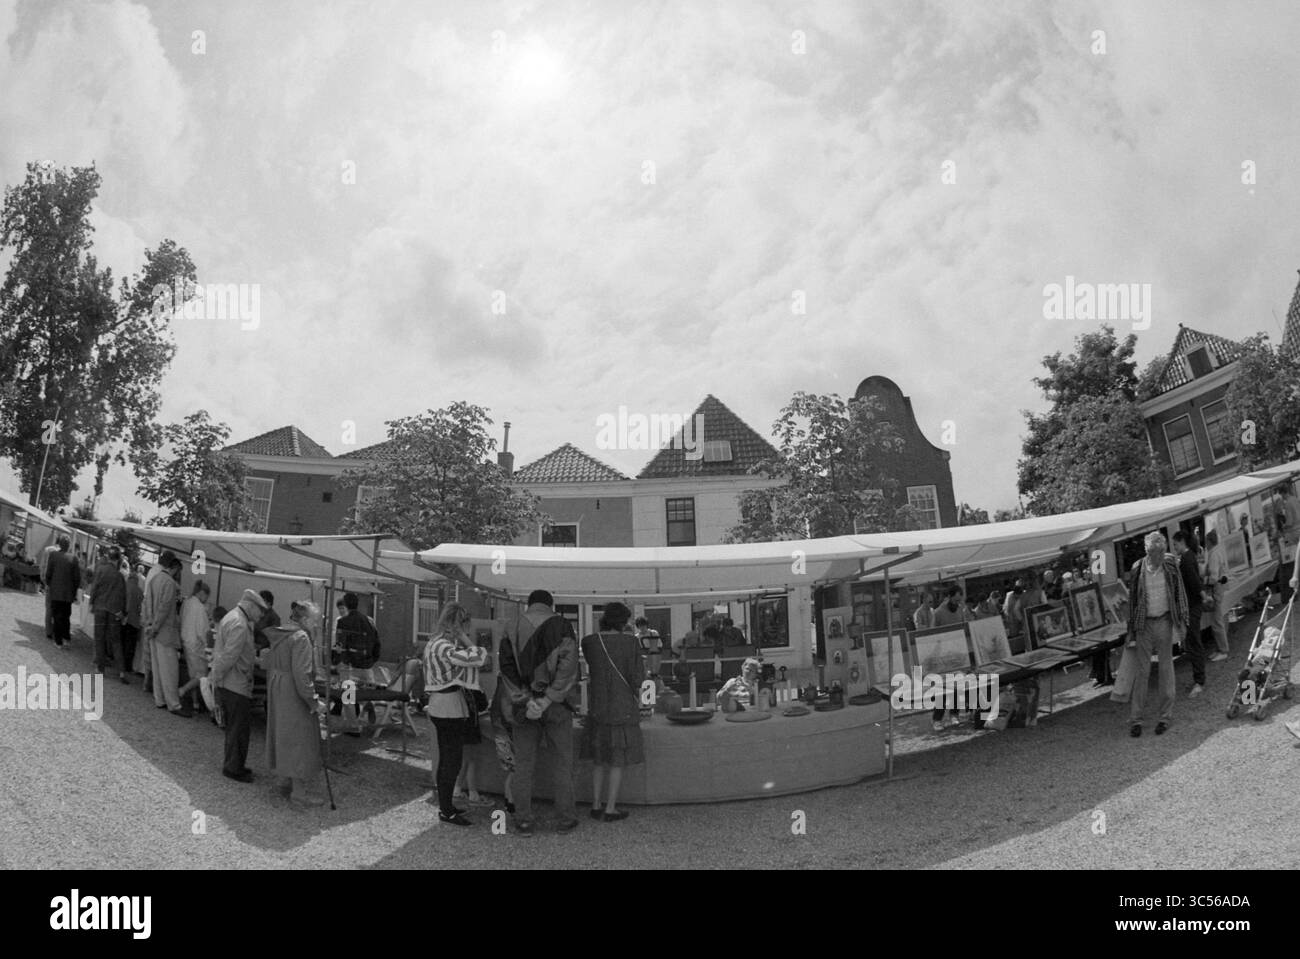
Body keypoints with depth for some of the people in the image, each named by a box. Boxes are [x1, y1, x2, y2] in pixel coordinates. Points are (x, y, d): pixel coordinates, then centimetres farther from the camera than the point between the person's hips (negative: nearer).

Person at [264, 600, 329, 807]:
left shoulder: (278, 636, 9)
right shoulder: (301, 638, -19)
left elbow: (266, 664, 16)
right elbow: (302, 675, -24)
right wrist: (315, 702, -20)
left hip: (277, 696, 9)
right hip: (294, 698, -9)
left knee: (282, 738, 18)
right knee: (301, 740, -2)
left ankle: (283, 782, 29)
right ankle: (302, 790, 3)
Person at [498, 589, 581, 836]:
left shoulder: (514, 628, 4)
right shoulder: (562, 626, -2)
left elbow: (507, 668, -7)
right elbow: (568, 667, -15)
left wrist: (525, 701, -13)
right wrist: (547, 700, -16)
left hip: (524, 706, 1)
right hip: (557, 705, -1)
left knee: (524, 765, 8)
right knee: (562, 764, 9)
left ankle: (523, 822, 9)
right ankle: (566, 819, 13)